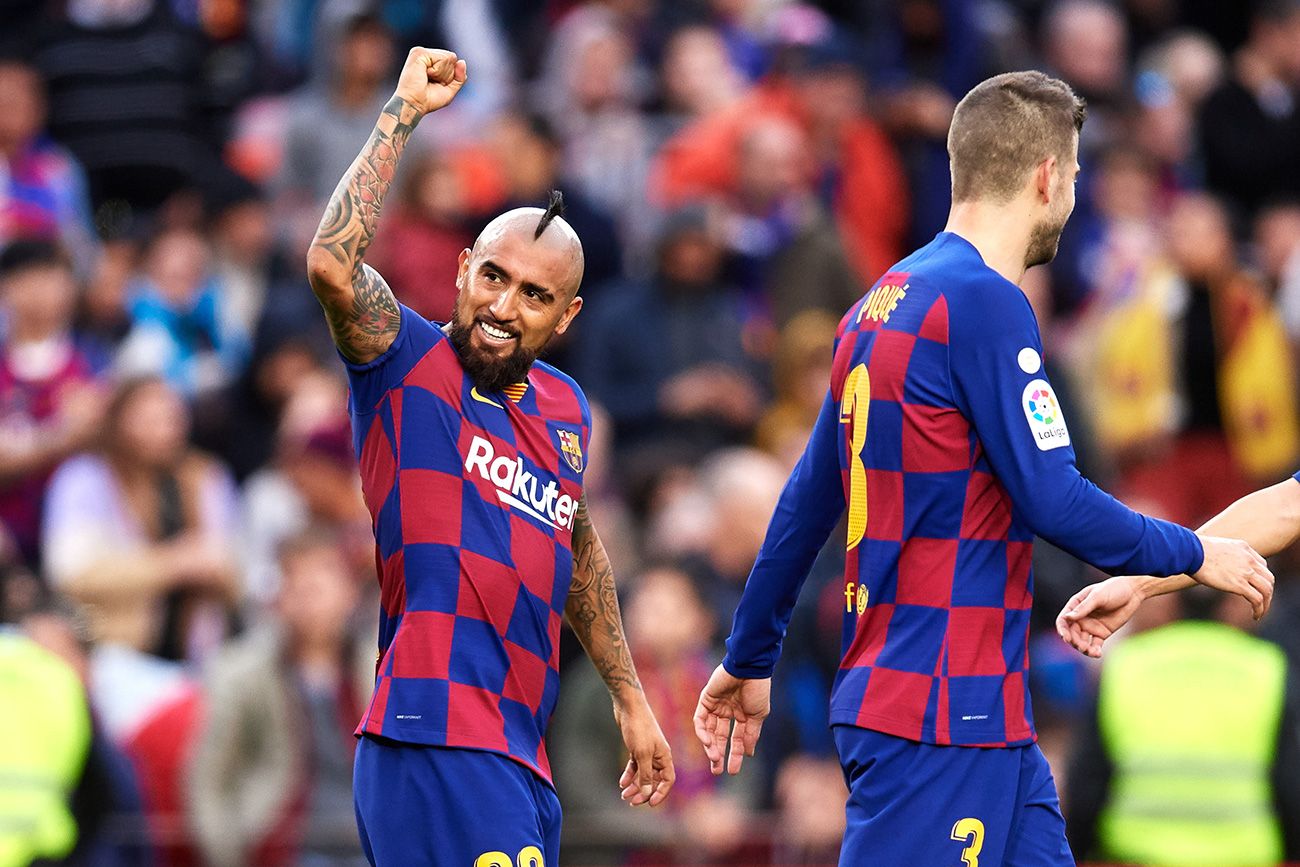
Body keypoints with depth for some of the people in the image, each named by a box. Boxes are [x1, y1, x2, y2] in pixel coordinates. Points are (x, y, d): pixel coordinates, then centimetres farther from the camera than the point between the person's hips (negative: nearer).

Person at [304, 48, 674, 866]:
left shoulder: (566, 409, 16)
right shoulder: (409, 363, -4)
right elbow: (332, 265, -23)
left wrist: (629, 696, 36)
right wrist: (403, 112, -18)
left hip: (521, 757, 8)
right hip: (438, 740, -8)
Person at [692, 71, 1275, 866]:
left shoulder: (884, 303, 14)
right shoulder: (986, 302, -13)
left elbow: (808, 502, 20)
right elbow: (1052, 500, -16)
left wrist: (750, 660, 27)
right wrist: (1194, 555, -1)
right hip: (942, 716, -10)